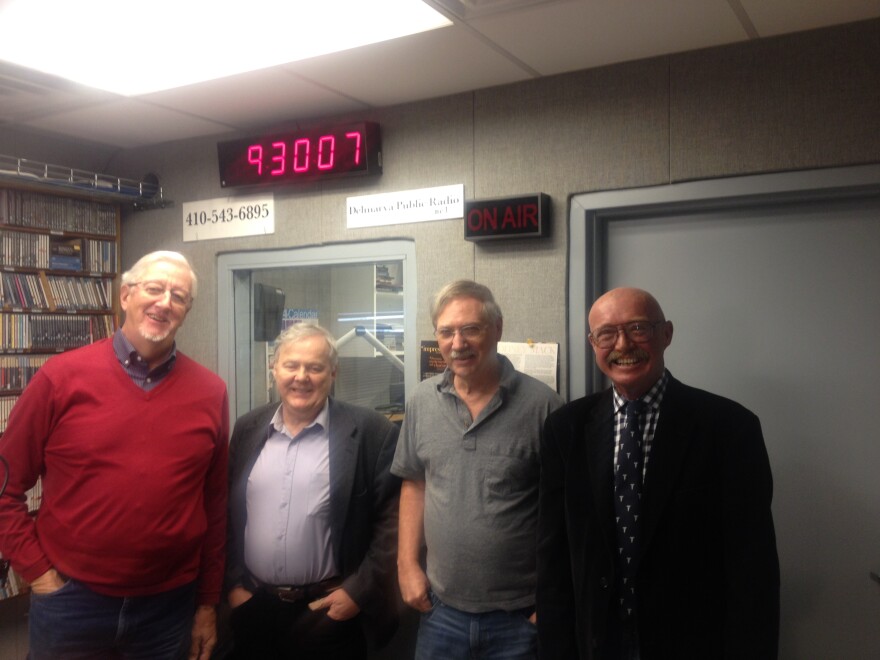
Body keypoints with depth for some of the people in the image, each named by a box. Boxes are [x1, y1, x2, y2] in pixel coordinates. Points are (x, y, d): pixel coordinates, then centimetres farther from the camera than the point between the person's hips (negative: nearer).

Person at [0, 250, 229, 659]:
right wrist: (36, 570, -4)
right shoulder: (62, 377, -7)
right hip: (71, 601, -1)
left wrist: (208, 601, 6)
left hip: (170, 605, 2)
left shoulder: (210, 392, -3)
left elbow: (216, 504, 2)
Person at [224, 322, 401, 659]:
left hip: (329, 612, -3)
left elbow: (392, 520, -9)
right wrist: (233, 582, 5)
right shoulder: (248, 428, 3)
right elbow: (228, 512, 9)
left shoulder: (371, 431, -10)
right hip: (251, 608, 4)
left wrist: (359, 591, -11)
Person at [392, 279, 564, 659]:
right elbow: (414, 484, 9)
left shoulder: (541, 405, -12)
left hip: (520, 616, -3)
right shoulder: (423, 401, 0)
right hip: (440, 609, 3)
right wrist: (407, 564, 4)